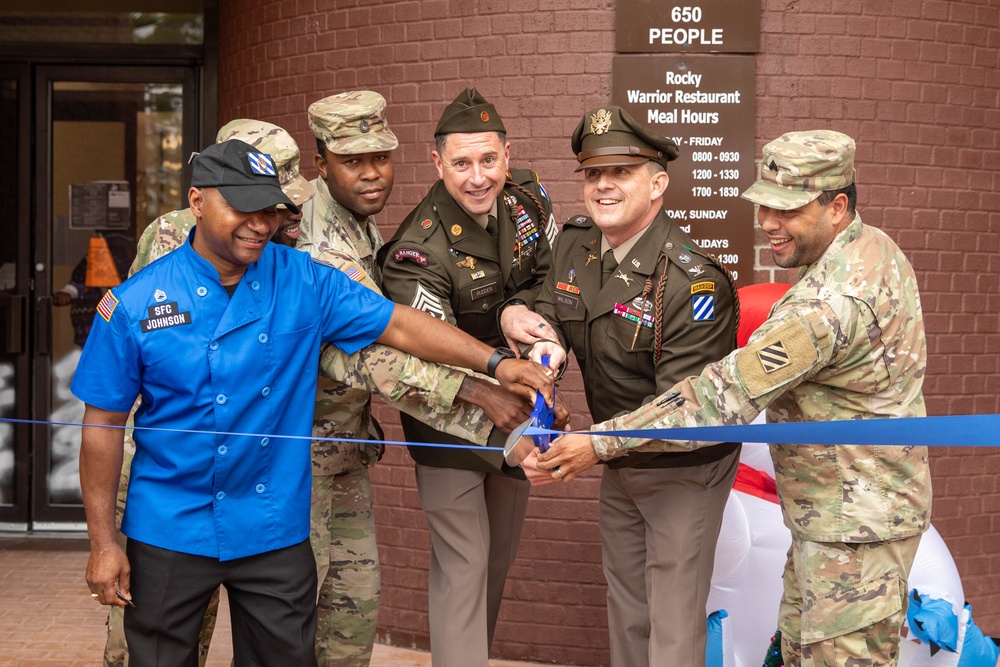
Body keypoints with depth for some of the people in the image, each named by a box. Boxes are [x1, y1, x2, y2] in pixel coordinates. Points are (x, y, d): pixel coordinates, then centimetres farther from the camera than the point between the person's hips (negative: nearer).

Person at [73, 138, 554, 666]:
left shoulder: (305, 283, -4)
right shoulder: (134, 305, -9)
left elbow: (399, 325, -3)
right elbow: (103, 424, -5)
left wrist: (495, 363, -15)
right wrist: (103, 545, -5)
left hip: (275, 531, 2)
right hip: (171, 533, -1)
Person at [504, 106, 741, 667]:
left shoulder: (693, 283, -29)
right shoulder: (575, 242, -5)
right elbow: (552, 306, 8)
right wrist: (541, 333, -19)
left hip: (684, 468, -7)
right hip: (620, 464, 7)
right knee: (625, 607, 23)